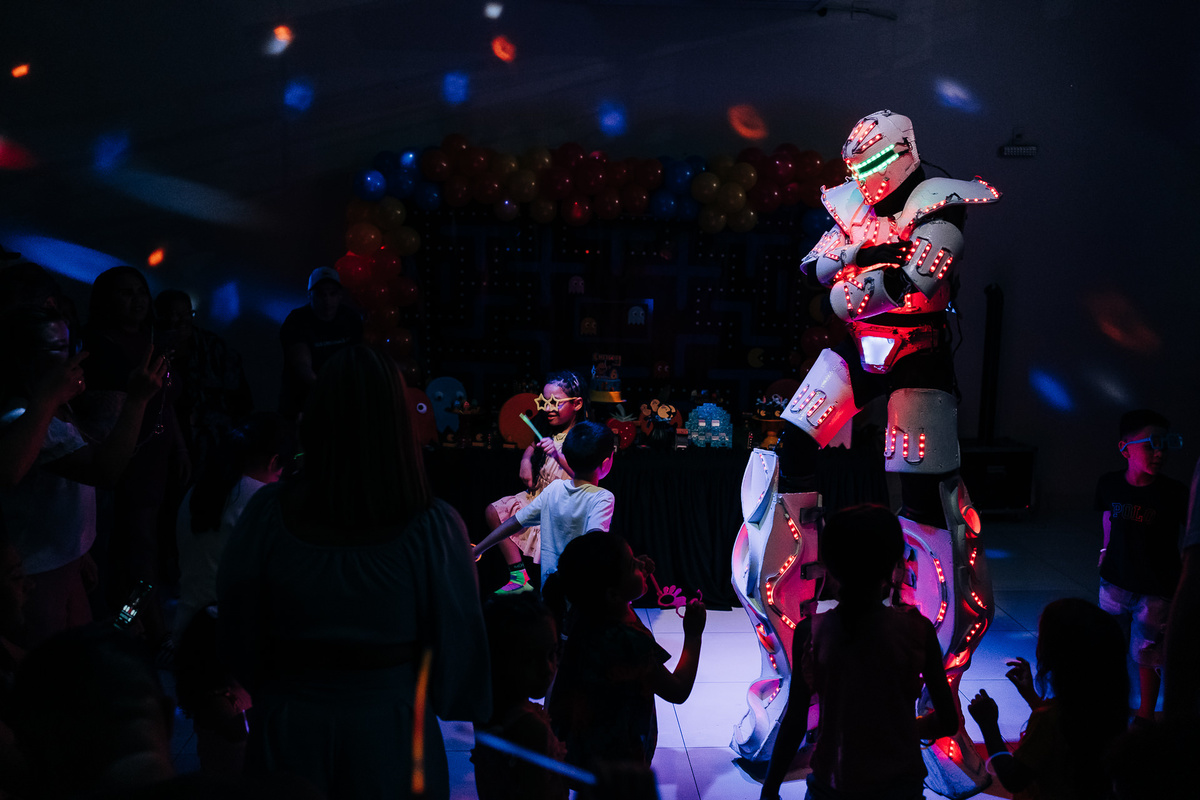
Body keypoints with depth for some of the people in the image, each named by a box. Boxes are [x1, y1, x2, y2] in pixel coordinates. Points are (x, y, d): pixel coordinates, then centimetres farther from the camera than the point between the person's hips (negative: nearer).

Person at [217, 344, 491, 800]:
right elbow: (458, 640, -9)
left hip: (289, 732, 2)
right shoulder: (434, 528, -20)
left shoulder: (267, 513, -14)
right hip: (389, 738, -1)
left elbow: (236, 629, 0)